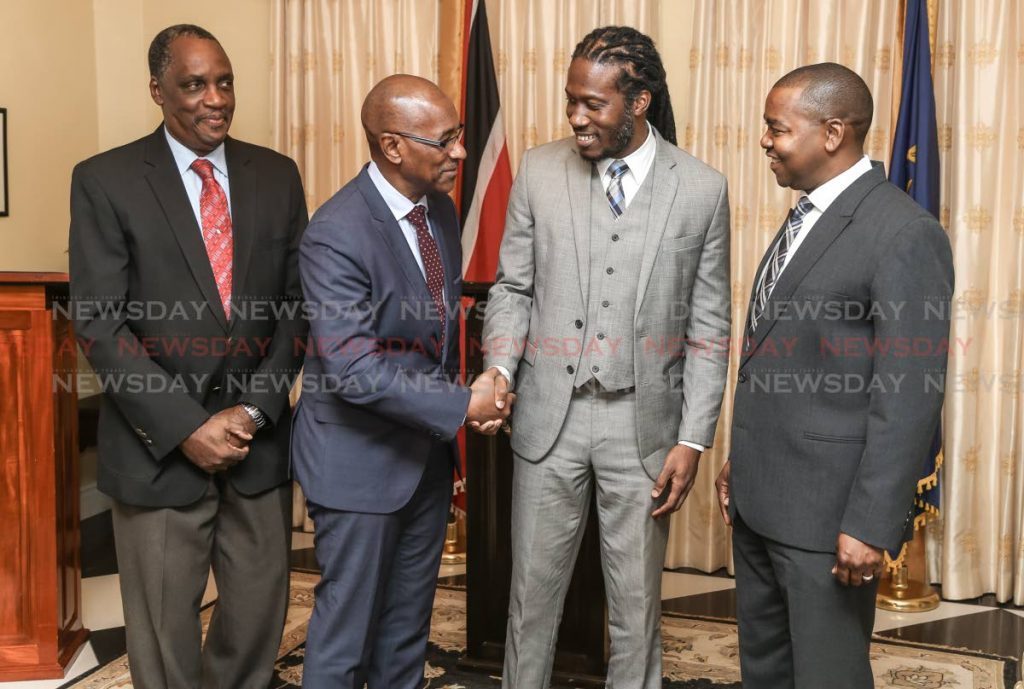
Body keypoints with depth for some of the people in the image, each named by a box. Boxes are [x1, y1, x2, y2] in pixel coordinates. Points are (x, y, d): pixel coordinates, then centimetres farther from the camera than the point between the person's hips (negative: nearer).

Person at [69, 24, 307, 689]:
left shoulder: (277, 175, 5)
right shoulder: (105, 180, -5)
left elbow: (297, 305, 4)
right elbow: (100, 323, -10)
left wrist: (253, 411, -7)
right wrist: (187, 428, -15)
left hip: (258, 440, 3)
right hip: (160, 447, -3)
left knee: (260, 614, 12)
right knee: (164, 631, 9)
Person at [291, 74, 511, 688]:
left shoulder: (441, 209, 2)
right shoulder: (336, 235, -23)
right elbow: (354, 369, -28)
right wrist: (461, 406, -23)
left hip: (428, 451, 7)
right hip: (360, 459, -7)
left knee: (409, 622, 20)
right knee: (347, 624, 9)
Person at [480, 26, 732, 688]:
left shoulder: (702, 189, -3)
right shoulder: (540, 171, 0)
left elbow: (708, 329, -1)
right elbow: (513, 288, 6)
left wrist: (693, 440, -5)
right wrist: (499, 369, -13)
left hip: (644, 422, -1)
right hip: (549, 416, 1)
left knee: (638, 601, 12)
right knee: (534, 589, 12)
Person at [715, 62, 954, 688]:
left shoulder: (905, 233, -16)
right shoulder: (806, 217, 12)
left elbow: (909, 398, -19)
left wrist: (871, 524, -20)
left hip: (827, 506, -8)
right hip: (759, 496, 8)